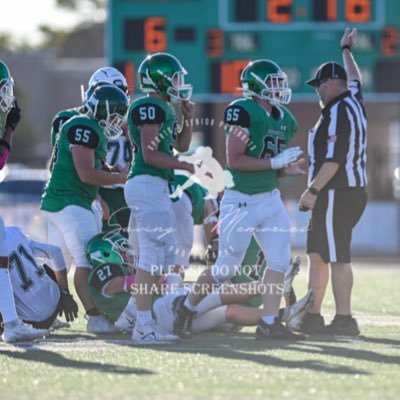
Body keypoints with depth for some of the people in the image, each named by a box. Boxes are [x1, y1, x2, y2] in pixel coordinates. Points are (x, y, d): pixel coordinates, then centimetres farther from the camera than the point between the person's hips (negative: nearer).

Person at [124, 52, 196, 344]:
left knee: (164, 255, 13)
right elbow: (150, 155, -19)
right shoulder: (151, 108, -13)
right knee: (152, 255, -12)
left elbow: (181, 145, 29)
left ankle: (145, 321, 16)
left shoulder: (164, 109, 18)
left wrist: (188, 120, 13)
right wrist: (184, 166, -11)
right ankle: (143, 326, -13)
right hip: (148, 185, -11)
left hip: (158, 188, 11)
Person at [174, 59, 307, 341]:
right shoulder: (244, 112, -16)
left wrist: (286, 169, -4)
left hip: (271, 198, 7)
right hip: (241, 201, -7)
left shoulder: (284, 120, 9)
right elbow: (235, 160, -21)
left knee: (280, 261, -3)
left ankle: (269, 324, 3)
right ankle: (187, 309, 22)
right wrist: (275, 162, -21)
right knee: (227, 267, 1)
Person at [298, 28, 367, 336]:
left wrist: (314, 190, -20)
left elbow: (334, 158, -22)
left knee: (337, 257, -10)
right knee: (318, 253, 13)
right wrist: (347, 51, 51)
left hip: (337, 193, -10)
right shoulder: (355, 102, 12)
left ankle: (345, 320, -11)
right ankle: (312, 316, 16)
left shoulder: (338, 112, -16)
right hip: (355, 191, 10)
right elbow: (355, 79, 36)